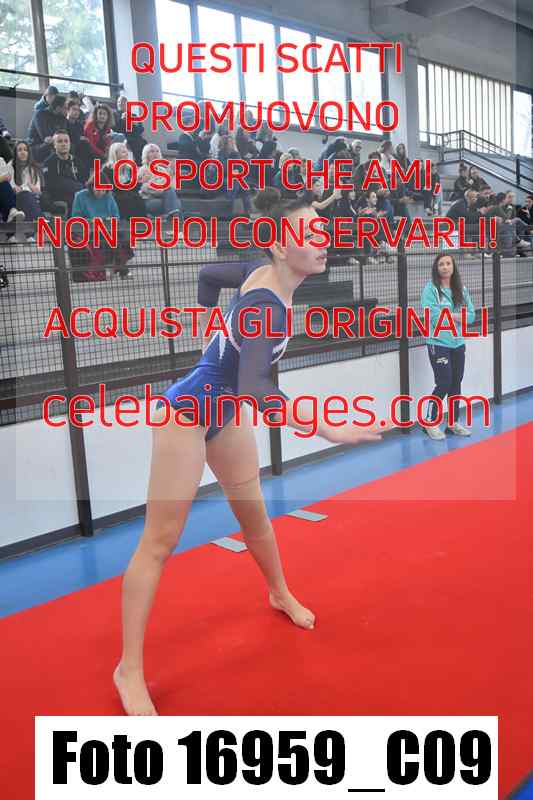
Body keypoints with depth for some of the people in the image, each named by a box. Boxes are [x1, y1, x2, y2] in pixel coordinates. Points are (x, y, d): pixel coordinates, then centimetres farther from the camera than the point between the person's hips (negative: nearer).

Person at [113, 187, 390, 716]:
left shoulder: (267, 278, -4)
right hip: (187, 413, -9)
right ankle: (129, 671, 5)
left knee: (254, 513, 21)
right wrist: (332, 431, -43)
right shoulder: (268, 303, -30)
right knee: (161, 539, -4)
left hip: (224, 410, 9)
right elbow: (254, 389, -40)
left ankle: (280, 594, 46)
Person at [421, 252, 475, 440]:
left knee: (456, 384, 12)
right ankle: (430, 423, 11)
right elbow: (433, 315, -19)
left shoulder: (461, 290, 6)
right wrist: (457, 315, -9)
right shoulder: (431, 289, -10)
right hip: (438, 344, -5)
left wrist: (449, 316, -15)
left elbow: (471, 316, 1)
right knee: (444, 384, -6)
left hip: (458, 343, 6)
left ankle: (454, 423, 26)